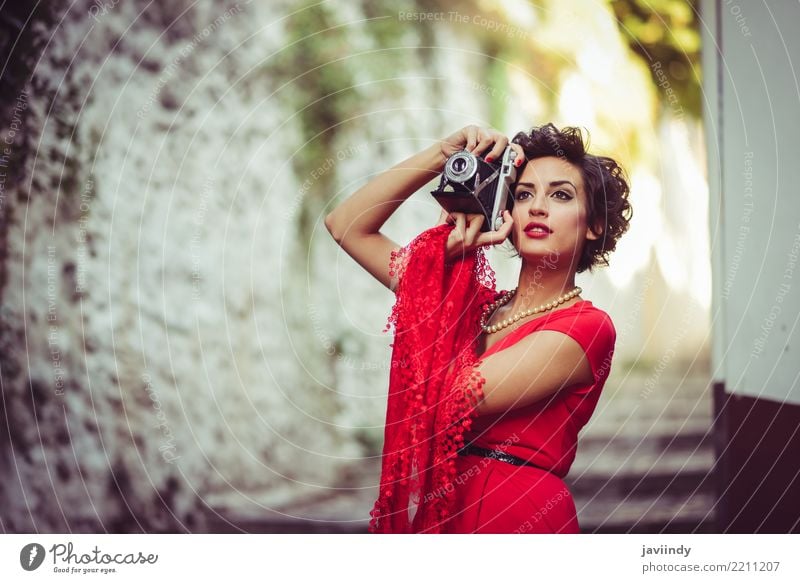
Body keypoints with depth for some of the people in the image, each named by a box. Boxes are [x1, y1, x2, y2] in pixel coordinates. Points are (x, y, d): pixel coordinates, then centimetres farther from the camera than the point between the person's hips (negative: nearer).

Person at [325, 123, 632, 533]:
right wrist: (442, 155, 3)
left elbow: (459, 398, -15)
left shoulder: (587, 327, -6)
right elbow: (346, 225, 13)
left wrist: (457, 260, -2)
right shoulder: (474, 305, 11)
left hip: (517, 514, -5)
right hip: (433, 512, 6)